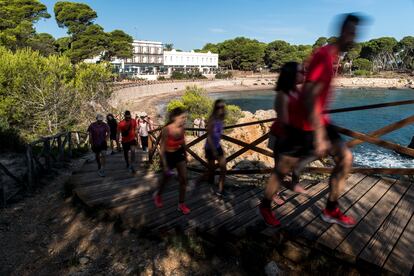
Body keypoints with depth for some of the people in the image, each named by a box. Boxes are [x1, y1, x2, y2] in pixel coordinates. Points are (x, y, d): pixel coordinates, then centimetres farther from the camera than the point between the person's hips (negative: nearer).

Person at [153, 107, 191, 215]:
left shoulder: (182, 128, -15)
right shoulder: (166, 130, -29)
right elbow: (162, 149, -21)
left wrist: (185, 155, 15)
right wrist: (165, 166, -21)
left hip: (179, 154, 4)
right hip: (168, 156, -4)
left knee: (184, 179, 0)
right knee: (166, 178, 17)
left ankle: (181, 204, 16)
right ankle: (158, 195, 49)